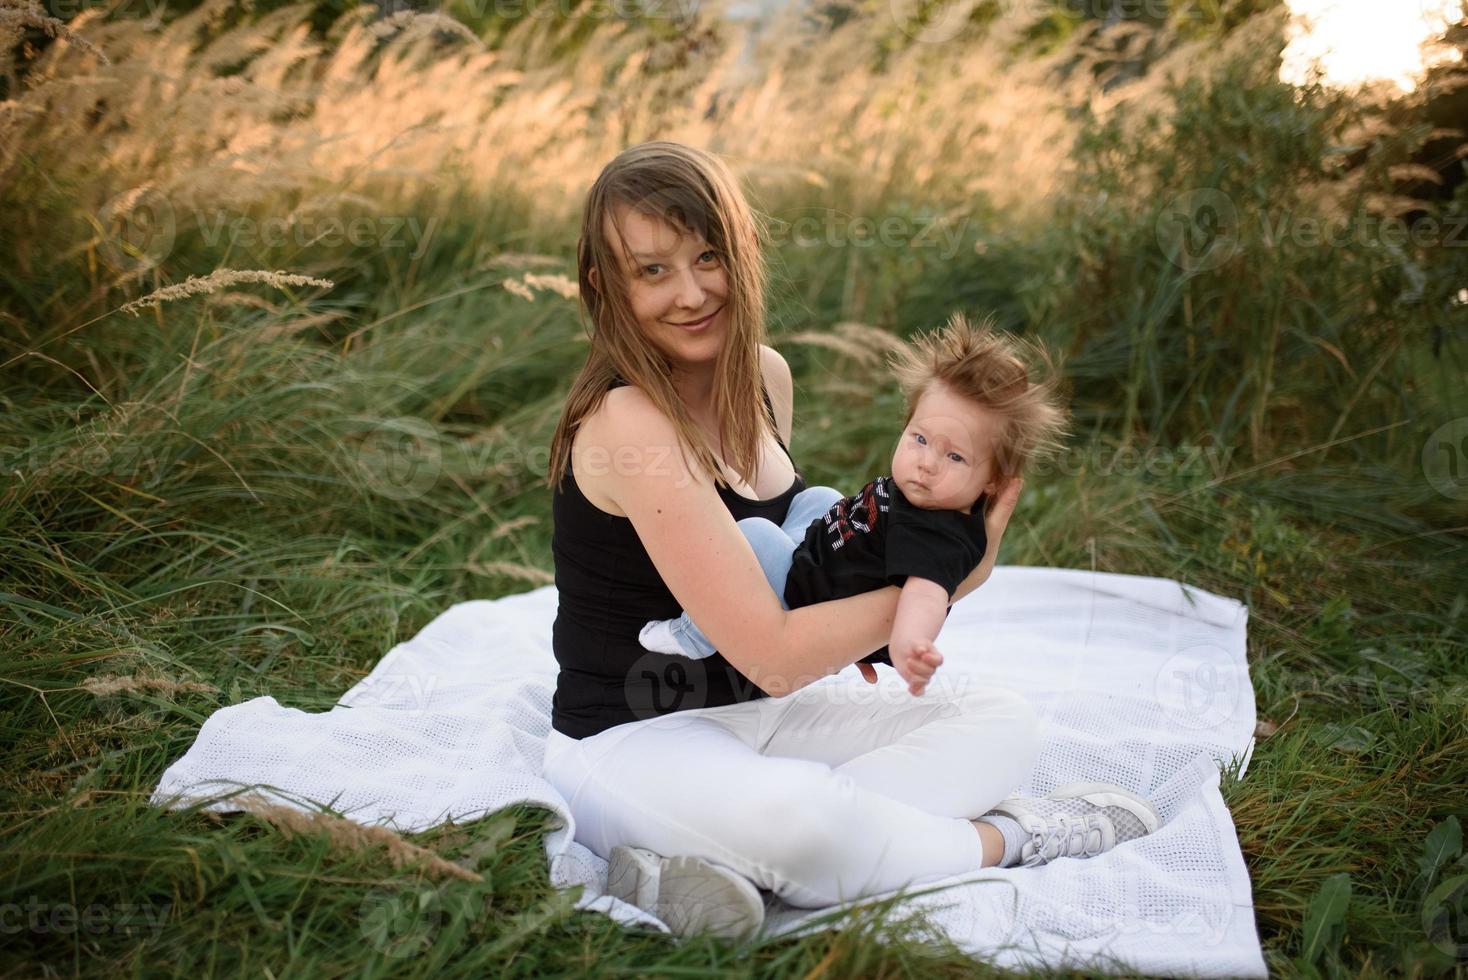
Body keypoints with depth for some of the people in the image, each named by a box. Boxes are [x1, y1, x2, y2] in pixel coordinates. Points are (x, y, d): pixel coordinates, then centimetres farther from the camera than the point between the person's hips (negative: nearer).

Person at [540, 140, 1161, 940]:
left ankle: (708, 868, -21)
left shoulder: (764, 376, 3)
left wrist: (861, 618, 1)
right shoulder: (628, 424, -23)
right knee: (807, 814, -39)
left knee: (1004, 723, -5)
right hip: (627, 746, -9)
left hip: (759, 718, 9)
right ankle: (1012, 837, -5)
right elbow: (772, 657, -24)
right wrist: (951, 579, -14)